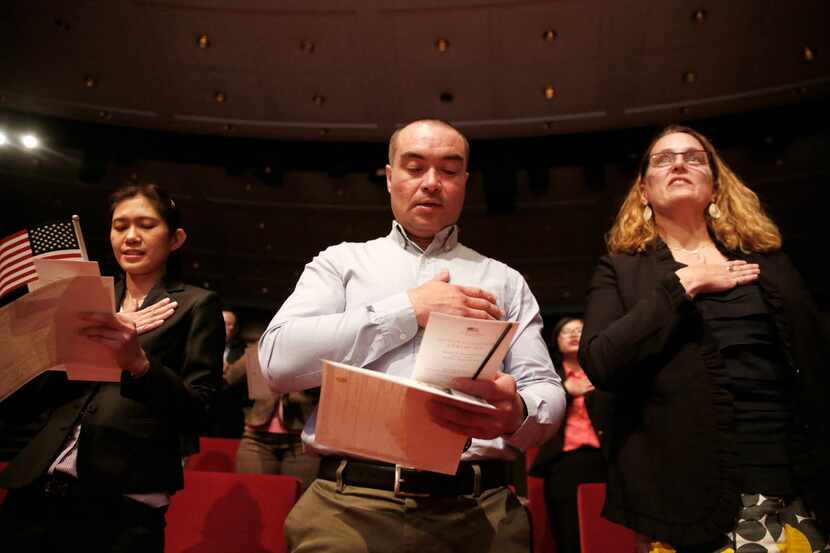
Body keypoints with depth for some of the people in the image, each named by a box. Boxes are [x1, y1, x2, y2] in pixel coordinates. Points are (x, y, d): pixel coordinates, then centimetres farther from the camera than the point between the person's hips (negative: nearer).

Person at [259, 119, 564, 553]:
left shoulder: (504, 281, 12)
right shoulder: (340, 262, 9)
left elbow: (548, 391, 6)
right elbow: (278, 360, -6)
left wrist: (516, 413, -19)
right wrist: (410, 308, -9)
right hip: (349, 505, -1)